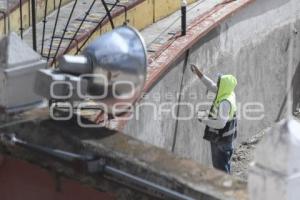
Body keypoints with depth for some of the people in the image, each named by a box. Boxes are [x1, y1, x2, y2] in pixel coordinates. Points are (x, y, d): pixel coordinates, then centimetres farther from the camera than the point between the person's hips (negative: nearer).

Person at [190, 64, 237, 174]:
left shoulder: (225, 103, -30)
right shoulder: (229, 93, -3)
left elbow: (221, 123, -35)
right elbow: (212, 86, 11)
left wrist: (204, 120, -22)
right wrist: (198, 73, 9)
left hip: (222, 139, -10)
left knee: (221, 165, 2)